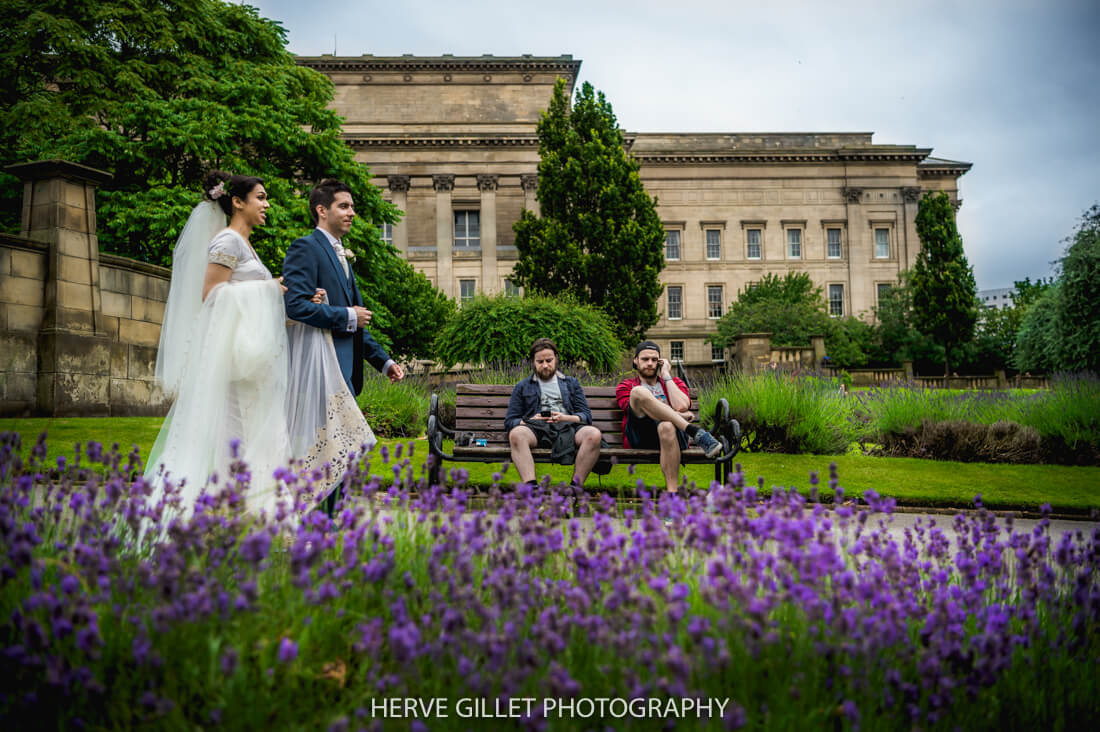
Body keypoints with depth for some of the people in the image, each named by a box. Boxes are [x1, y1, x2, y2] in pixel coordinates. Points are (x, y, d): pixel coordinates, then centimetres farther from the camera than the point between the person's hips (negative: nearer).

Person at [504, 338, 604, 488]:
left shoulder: (572, 383, 26)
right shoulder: (522, 387, 24)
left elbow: (587, 416, 15)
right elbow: (509, 421, 15)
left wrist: (565, 418, -7)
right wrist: (530, 420, -6)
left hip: (567, 427, 1)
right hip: (536, 429, -1)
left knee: (594, 434, -34)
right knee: (516, 434, -37)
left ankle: (576, 486, -35)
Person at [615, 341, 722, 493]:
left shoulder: (675, 382, 26)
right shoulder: (626, 386, 22)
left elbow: (682, 406, 2)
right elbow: (637, 410, 0)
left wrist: (666, 376, 10)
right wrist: (675, 415, -8)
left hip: (671, 436, 0)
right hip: (639, 438, 0)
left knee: (667, 426, -40)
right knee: (639, 392, -27)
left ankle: (672, 490, -43)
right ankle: (695, 432, -33)